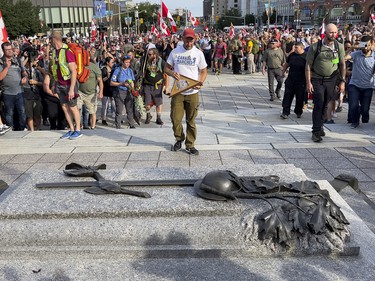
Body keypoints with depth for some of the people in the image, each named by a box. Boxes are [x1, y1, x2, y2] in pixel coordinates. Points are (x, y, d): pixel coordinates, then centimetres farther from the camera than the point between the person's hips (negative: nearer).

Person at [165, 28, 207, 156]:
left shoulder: (198, 53, 0)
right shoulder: (175, 52, 1)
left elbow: (204, 71, 6)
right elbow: (166, 68, 9)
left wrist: (200, 83, -14)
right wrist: (172, 73, -14)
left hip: (192, 92, 0)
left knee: (191, 121, 7)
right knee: (175, 118, 2)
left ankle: (190, 145, 20)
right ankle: (179, 139, 28)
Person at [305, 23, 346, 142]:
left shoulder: (339, 47, 2)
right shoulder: (315, 47, -7)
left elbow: (342, 65, 9)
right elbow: (308, 65, -5)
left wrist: (342, 81, 5)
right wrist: (308, 82, -9)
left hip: (331, 80, 3)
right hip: (317, 79, -3)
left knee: (325, 105, 9)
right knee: (319, 104, -10)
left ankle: (320, 126, 27)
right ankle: (316, 131, -5)